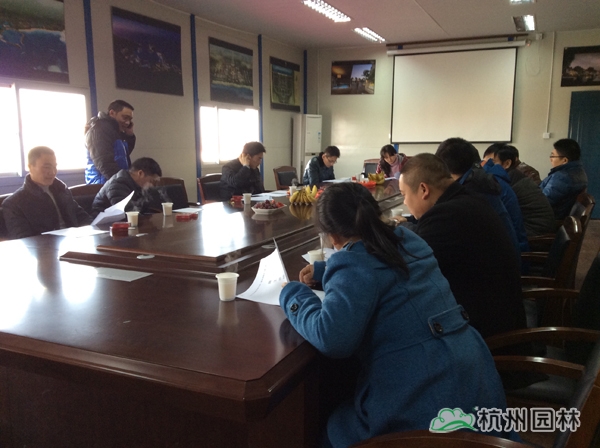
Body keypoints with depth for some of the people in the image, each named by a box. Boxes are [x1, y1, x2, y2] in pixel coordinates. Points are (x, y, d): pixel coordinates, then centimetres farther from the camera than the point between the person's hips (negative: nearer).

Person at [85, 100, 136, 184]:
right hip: (104, 183, -9)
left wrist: (130, 135, 11)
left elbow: (124, 155, 25)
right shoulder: (100, 129, -12)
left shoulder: (115, 130, 16)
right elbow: (105, 163, -23)